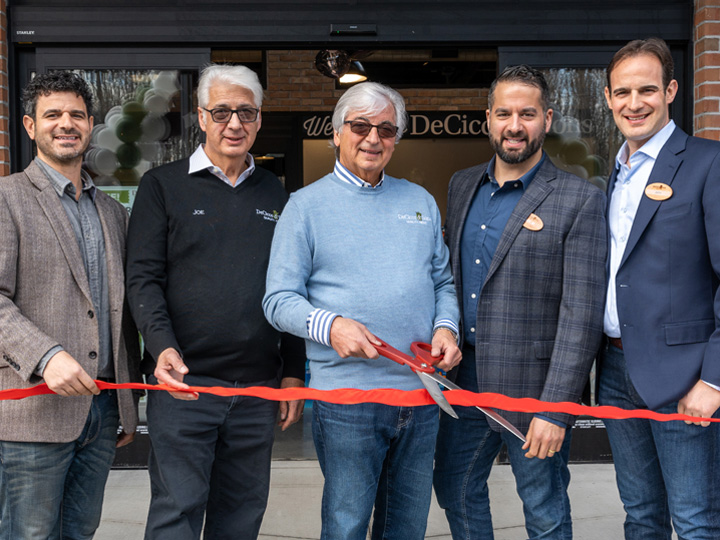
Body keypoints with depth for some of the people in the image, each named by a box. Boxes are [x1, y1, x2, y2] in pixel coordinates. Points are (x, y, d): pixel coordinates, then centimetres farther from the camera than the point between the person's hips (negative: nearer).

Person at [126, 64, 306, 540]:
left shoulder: (273, 193, 14)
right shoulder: (164, 186, 4)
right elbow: (143, 278, -3)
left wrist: (293, 372, 10)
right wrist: (163, 346, -20)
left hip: (258, 386, 4)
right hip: (184, 381, -3)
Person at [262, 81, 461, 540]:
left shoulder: (420, 201, 14)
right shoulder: (307, 205, 0)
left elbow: (443, 281, 17)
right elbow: (280, 300, -4)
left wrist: (446, 327, -3)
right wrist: (330, 326, -21)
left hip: (421, 392, 4)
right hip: (346, 395, -4)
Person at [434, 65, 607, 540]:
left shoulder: (580, 201, -11)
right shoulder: (462, 186, 8)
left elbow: (582, 316, -15)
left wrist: (556, 409, -18)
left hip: (532, 385, -5)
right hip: (463, 379, 6)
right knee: (457, 492, 19)